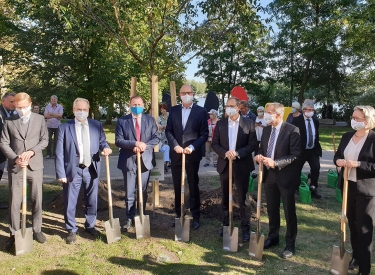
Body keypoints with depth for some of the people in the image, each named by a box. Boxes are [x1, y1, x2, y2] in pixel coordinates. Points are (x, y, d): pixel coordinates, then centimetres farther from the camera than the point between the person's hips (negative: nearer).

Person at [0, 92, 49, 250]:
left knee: (36, 200, 8)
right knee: (14, 202, 4)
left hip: (35, 166, 0)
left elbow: (45, 140, 2)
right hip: (15, 167, 0)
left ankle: (37, 230, 23)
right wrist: (15, 158, -13)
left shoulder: (39, 119, 4)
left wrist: (31, 151, -14)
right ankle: (14, 234, 17)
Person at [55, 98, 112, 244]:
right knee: (70, 202, 6)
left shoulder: (97, 125, 5)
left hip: (92, 170, 3)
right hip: (73, 170, -2)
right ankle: (71, 230, 24)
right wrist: (61, 174, -11)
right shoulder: (64, 128, -3)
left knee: (92, 200, 14)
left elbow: (102, 141, 11)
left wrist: (105, 147, -14)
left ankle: (90, 226, 34)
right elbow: (59, 153, -5)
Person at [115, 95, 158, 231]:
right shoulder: (122, 121, 0)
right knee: (130, 193, 5)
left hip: (145, 160, 2)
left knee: (143, 191, 13)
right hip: (128, 161, -1)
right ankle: (130, 218, 18)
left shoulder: (150, 120, 6)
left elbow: (156, 138, 0)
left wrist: (145, 146, -17)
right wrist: (135, 144, -21)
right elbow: (118, 141, -7)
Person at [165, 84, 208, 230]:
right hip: (176, 154, 3)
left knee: (193, 187, 7)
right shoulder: (173, 110, 7)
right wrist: (175, 145, -11)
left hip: (192, 154, -3)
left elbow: (204, 134, -4)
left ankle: (195, 217, 18)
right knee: (177, 187, 11)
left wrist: (192, 147, -16)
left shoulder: (201, 111, -2)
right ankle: (178, 215, 24)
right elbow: (168, 131, 5)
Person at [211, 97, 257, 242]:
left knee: (243, 198, 4)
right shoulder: (220, 124, 4)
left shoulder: (249, 123, -3)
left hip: (242, 165, -3)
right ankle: (225, 225, 27)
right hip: (224, 165, 3)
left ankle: (245, 228, 17)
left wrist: (238, 153, -20)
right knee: (225, 198, 13)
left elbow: (253, 144, -7)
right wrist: (225, 153, -16)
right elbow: (215, 144, 2)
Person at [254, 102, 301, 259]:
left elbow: (295, 155, -18)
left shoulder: (292, 130, -14)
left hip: (285, 176, -6)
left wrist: (275, 162, -26)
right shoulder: (266, 130, 7)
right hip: (269, 175, 6)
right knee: (272, 209, 18)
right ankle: (273, 237, 36)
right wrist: (259, 156, -9)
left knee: (289, 211, 7)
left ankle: (290, 244, 21)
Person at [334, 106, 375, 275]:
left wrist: (358, 164, -25)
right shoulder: (347, 136, 5)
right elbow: (337, 155, 12)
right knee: (352, 223, 17)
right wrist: (338, 161, -10)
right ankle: (356, 256, 35)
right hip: (347, 186, 6)